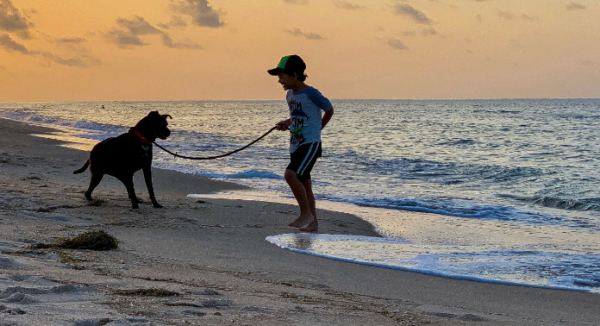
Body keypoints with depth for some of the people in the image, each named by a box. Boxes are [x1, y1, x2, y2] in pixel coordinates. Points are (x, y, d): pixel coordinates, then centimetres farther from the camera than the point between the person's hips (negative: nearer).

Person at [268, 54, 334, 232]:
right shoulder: (290, 95, 10)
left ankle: (306, 213, -14)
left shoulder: (311, 94, -14)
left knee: (291, 174, -24)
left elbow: (329, 110, 0)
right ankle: (313, 223, 19)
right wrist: (288, 123, 9)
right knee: (304, 183, 10)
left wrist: (318, 128, 9)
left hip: (310, 144, -9)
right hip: (296, 145, 9)